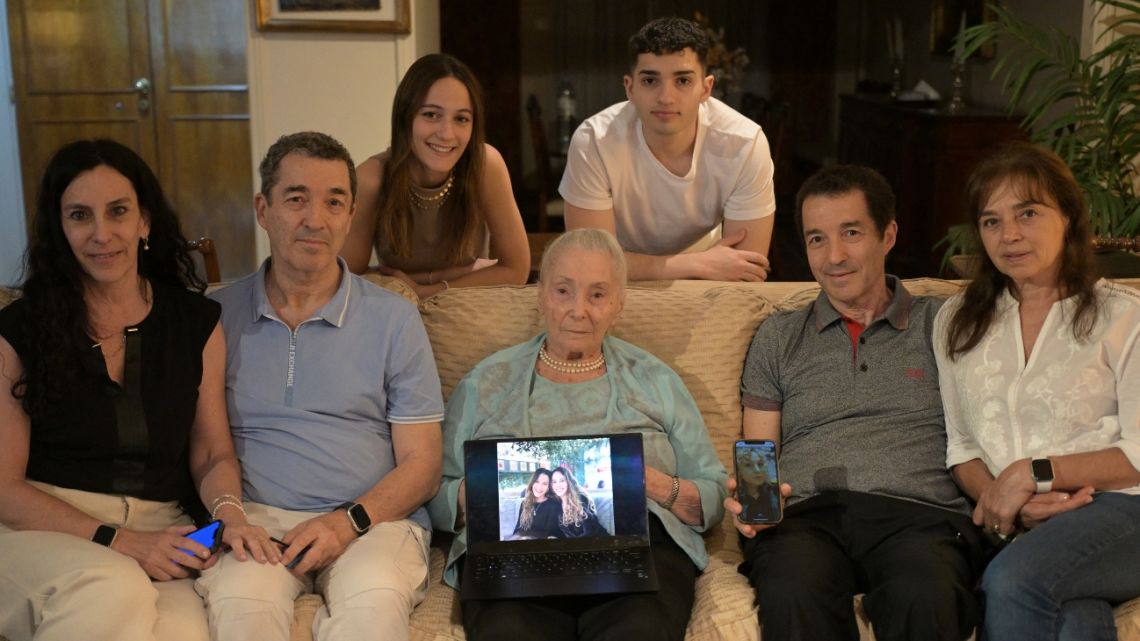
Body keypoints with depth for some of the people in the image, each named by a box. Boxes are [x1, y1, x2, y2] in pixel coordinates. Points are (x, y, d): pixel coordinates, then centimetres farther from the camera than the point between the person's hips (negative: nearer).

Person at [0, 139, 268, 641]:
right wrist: (119, 541, -13)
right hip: (41, 530, -1)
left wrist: (228, 511, -11)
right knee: (112, 590, -36)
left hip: (158, 534, 1)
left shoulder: (198, 323, 10)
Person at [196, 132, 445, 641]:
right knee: (241, 599, -34)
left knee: (375, 598, -34)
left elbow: (421, 463, 5)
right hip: (255, 518, 0)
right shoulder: (218, 317, 11)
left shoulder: (394, 320, 8)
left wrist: (351, 521, -12)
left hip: (373, 520, 0)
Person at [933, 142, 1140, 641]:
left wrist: (1034, 473, -11)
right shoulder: (958, 323, 18)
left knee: (1011, 582, -34)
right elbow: (961, 447, 13)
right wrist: (1003, 501, -7)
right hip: (1018, 526, 2)